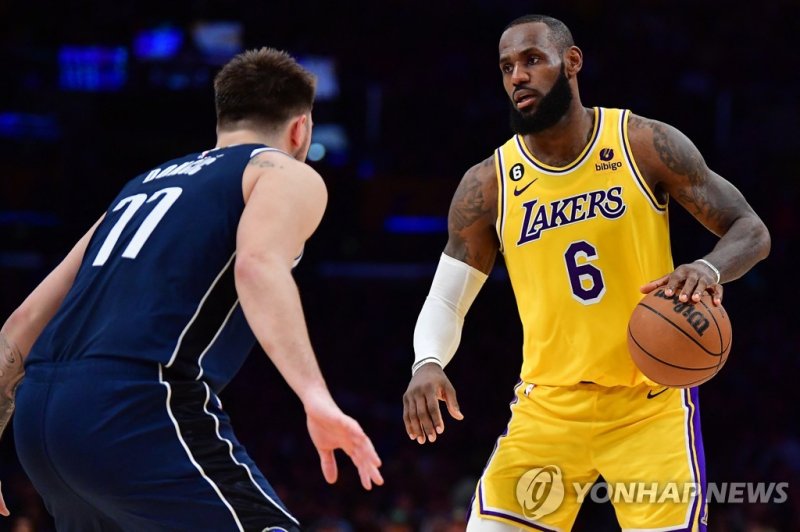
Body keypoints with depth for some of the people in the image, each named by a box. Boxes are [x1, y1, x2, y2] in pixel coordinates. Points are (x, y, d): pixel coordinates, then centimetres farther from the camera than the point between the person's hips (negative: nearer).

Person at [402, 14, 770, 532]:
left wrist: (710, 268, -26)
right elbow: (446, 300, 5)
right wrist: (427, 364, -18)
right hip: (549, 407, 2)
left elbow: (751, 231, -3)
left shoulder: (646, 145, -5)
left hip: (650, 403, -2)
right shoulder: (488, 185, 0)